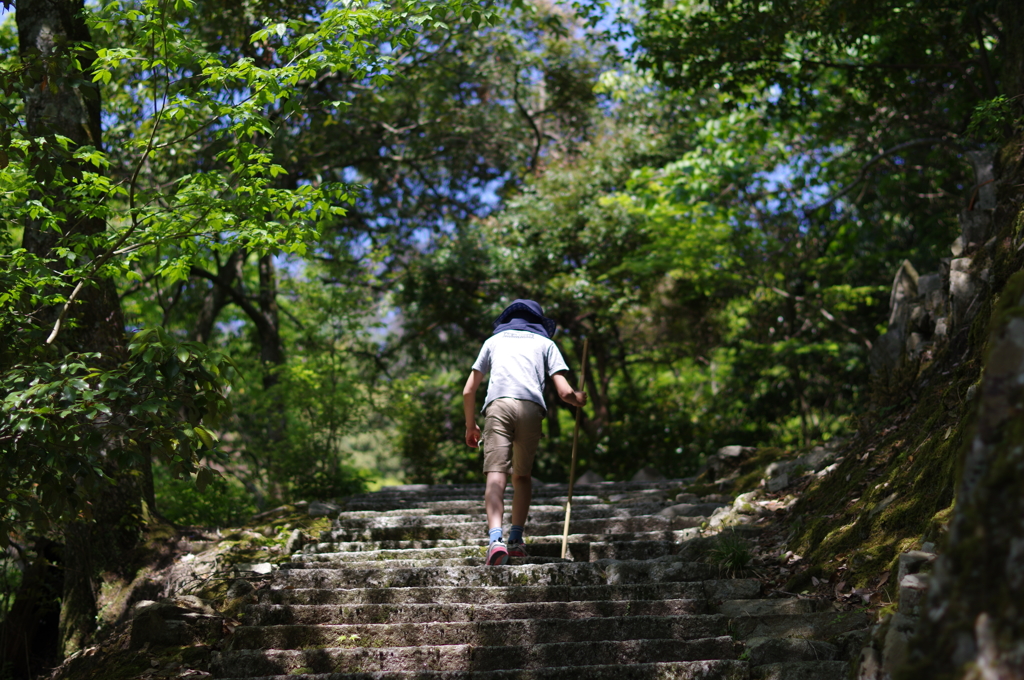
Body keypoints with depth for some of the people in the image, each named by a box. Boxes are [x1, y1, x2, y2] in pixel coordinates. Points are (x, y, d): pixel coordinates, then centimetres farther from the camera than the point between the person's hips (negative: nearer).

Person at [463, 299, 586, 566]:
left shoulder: (494, 340, 29)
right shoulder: (545, 343, 26)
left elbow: (468, 391, 23)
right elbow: (564, 393, 13)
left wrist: (470, 426, 36)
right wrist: (579, 399, 36)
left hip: (497, 405, 0)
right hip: (530, 407, 0)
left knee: (495, 475, -11)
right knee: (522, 476, 16)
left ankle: (495, 538, -29)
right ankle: (516, 540, 9)